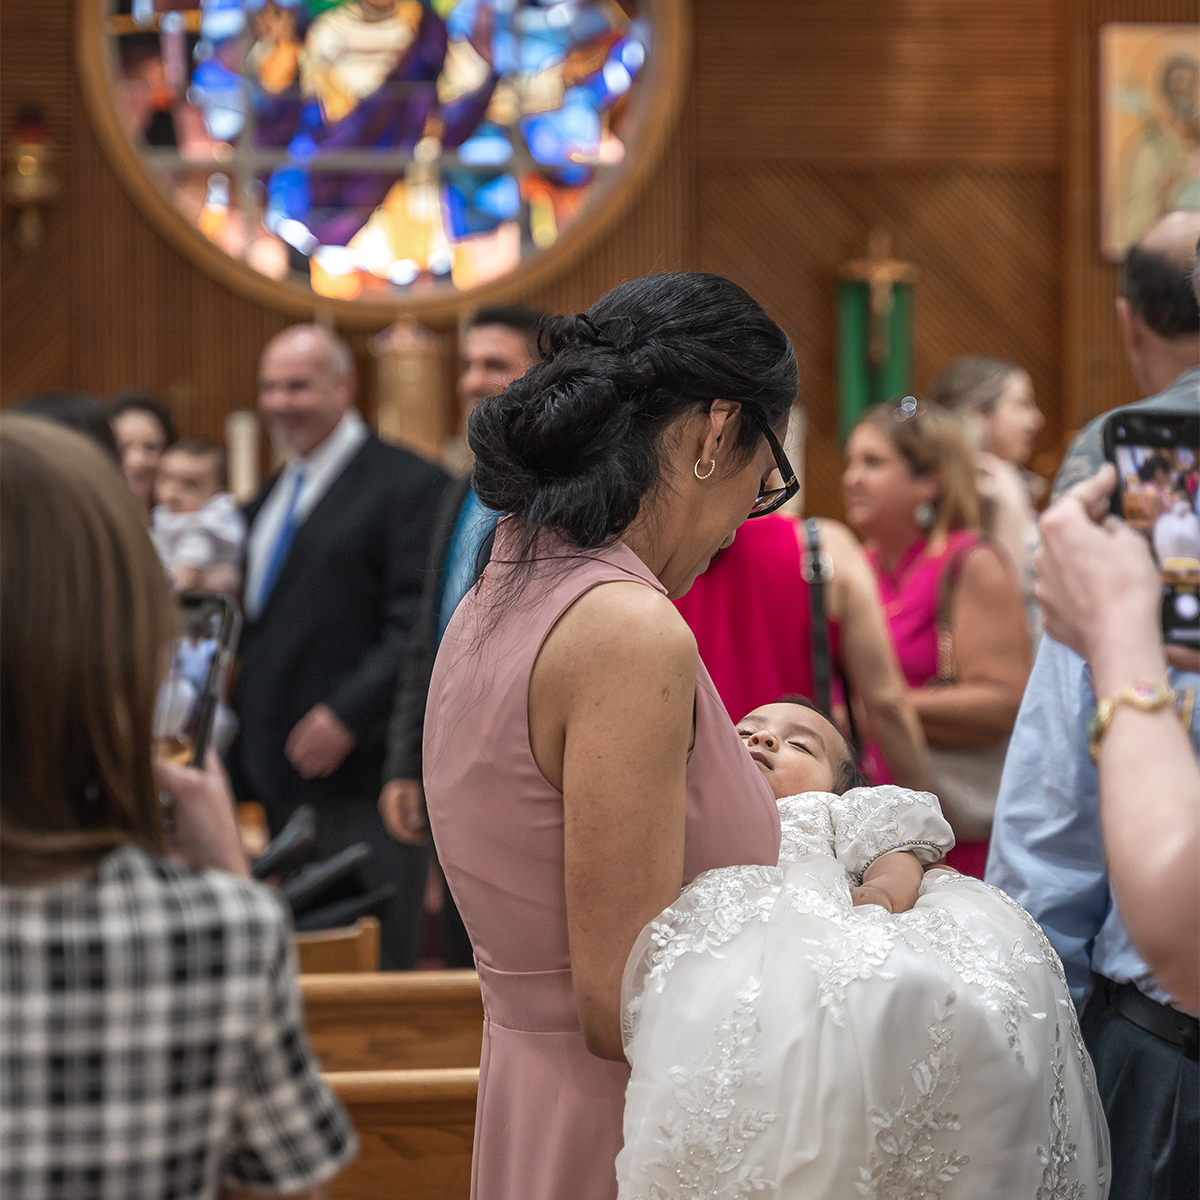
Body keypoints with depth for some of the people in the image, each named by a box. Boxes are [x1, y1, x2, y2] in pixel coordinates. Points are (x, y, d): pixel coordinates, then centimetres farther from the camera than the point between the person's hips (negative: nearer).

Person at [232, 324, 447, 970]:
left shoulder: (408, 484, -6)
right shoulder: (269, 498, 20)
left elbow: (418, 625, -15)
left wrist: (347, 716, -21)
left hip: (359, 770, -8)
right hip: (281, 772, 8)